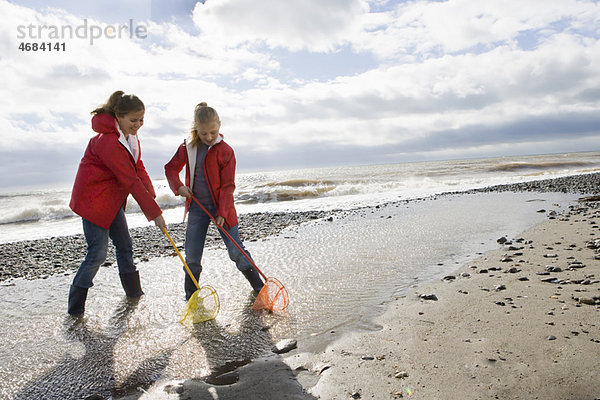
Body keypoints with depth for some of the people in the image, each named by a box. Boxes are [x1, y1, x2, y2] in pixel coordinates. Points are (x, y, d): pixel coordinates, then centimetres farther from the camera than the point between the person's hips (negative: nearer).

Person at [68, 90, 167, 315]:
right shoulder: (108, 141, -27)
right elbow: (131, 181, -28)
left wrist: (151, 197, -9)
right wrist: (154, 213, -25)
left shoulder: (130, 135, 4)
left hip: (113, 199, 9)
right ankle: (75, 306, 8)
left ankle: (133, 291, 30)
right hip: (93, 200, -9)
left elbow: (138, 168, 5)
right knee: (98, 252, -6)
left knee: (124, 245, 14)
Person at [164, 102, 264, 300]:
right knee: (192, 254, 4)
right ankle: (190, 295, 21)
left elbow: (227, 185, -10)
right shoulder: (187, 148, 2)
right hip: (197, 206, 3)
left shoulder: (225, 151, -10)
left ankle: (258, 286, 14)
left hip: (221, 206, -3)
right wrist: (178, 187, -3)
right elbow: (171, 168, 15)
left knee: (236, 250, 0)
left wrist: (222, 212, -16)